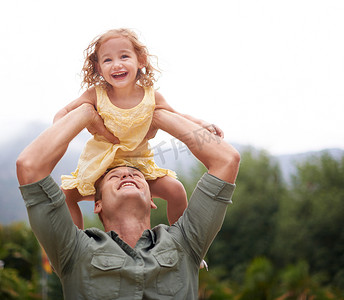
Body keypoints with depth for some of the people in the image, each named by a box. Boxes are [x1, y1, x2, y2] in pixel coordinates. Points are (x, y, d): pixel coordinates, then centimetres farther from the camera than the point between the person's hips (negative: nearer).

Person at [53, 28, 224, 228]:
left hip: (139, 163, 0)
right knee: (65, 195, -11)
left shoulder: (151, 97, -13)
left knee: (176, 191, -14)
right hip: (99, 164, 0)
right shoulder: (96, 95, -17)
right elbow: (65, 113, -6)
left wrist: (201, 124, -14)